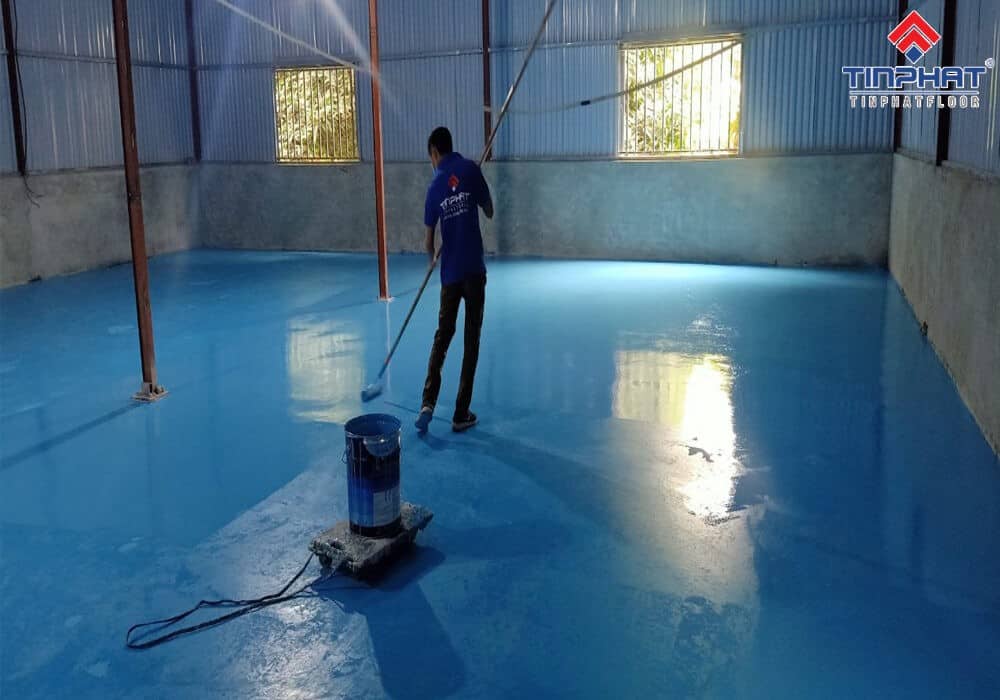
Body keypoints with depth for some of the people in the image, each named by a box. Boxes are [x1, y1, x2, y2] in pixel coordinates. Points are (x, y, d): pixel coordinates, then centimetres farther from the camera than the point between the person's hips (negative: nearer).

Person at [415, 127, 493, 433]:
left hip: (450, 272, 2)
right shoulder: (470, 169, -4)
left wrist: (432, 256, 30)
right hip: (474, 269, -2)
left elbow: (429, 239, 9)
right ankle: (461, 415, 8)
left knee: (443, 334, 16)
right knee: (471, 339, 5)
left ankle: (428, 403, 6)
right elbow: (490, 212, 4)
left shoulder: (435, 186, 3)